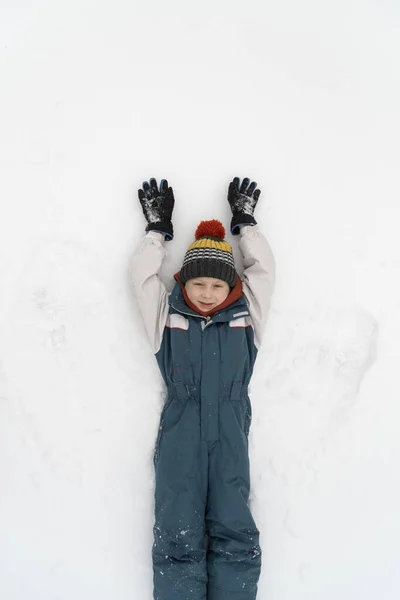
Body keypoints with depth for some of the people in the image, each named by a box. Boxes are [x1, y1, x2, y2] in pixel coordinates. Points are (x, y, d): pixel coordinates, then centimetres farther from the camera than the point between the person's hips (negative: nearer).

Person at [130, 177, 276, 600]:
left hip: (230, 432, 1)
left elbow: (263, 268, 17)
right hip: (180, 431, 0)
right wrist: (157, 227, 22)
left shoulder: (245, 317, 14)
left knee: (235, 536, -8)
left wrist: (245, 222, 26)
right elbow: (142, 274, 13)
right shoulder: (168, 317, 12)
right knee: (178, 540, -9)